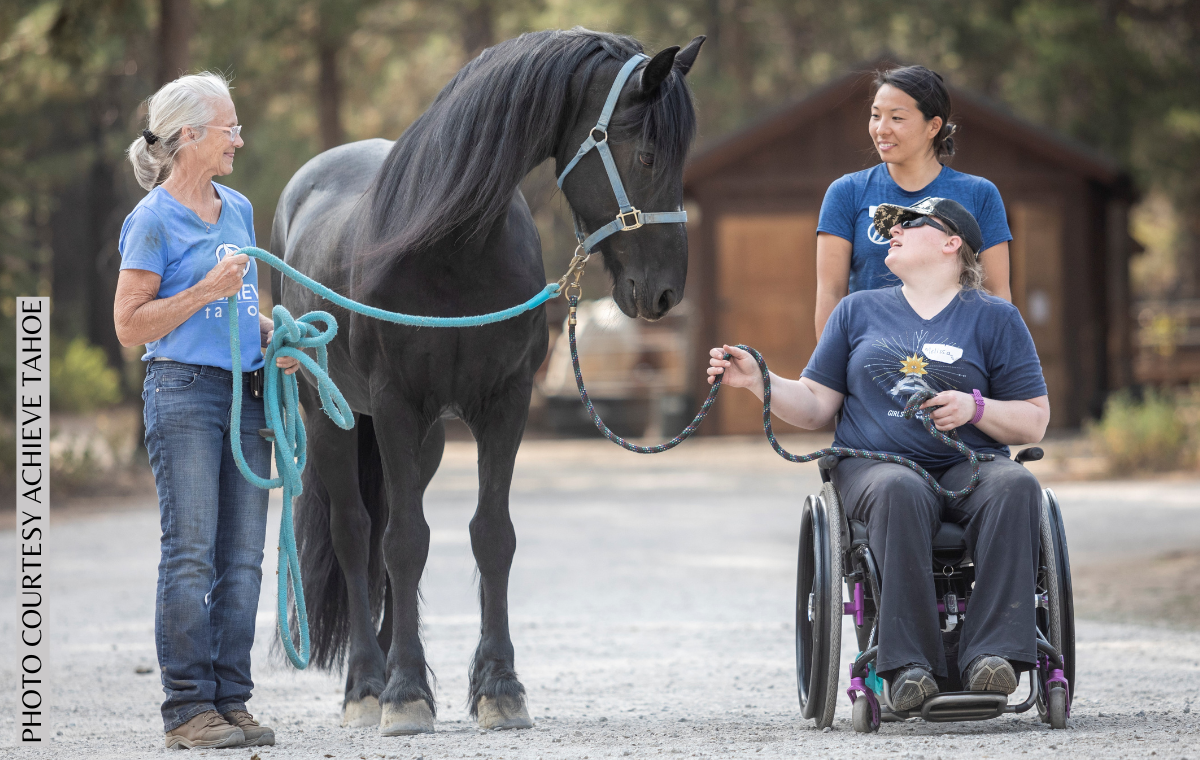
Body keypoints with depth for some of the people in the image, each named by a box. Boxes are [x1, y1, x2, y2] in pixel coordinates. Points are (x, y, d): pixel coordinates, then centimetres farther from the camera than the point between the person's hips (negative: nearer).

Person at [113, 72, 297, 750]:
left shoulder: (239, 209, 15)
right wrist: (206, 290, -17)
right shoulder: (154, 219, -7)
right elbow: (130, 325, -9)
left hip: (245, 393, 7)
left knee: (243, 560, 6)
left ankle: (232, 700, 11)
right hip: (184, 394, -7)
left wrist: (272, 335, 8)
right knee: (191, 555, -7)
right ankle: (188, 709, -4)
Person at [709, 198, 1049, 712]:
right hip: (874, 463, 0)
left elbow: (1034, 422, 10)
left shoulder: (995, 319, 13)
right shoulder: (858, 311, 19)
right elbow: (815, 408, 16)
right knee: (901, 492, -38)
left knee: (1016, 486, -35)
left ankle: (991, 652, -43)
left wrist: (975, 409, -8)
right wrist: (758, 381, 0)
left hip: (968, 464, 0)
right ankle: (910, 665, -42)